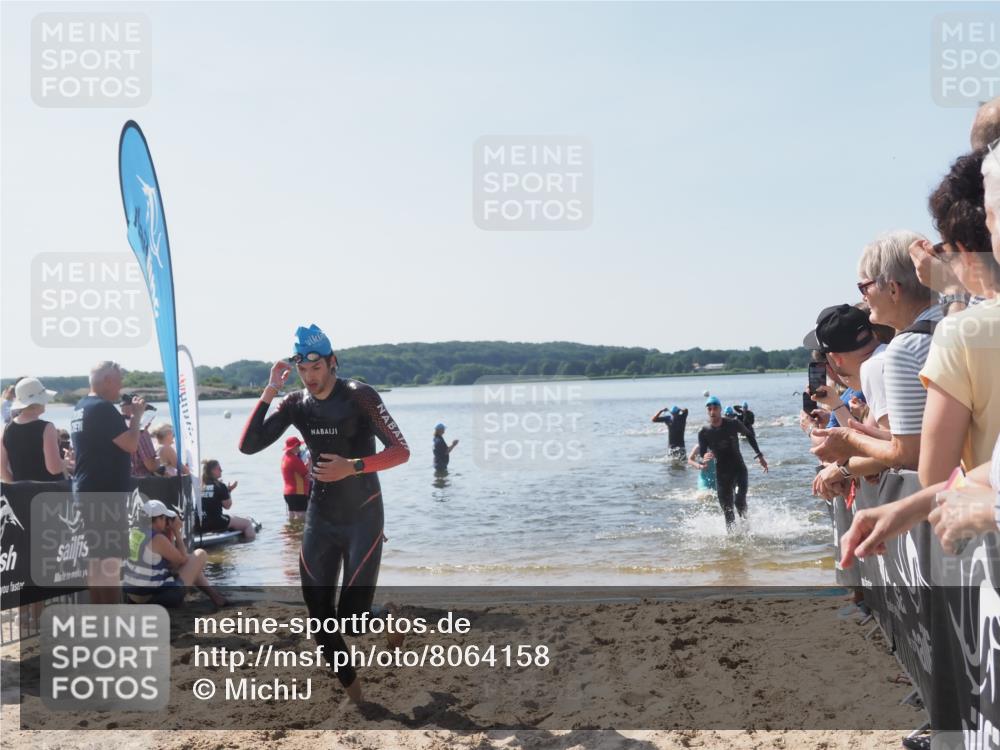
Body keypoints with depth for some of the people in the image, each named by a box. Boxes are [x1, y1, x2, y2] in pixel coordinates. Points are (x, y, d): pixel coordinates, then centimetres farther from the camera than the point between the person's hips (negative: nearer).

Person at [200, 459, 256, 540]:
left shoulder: (199, 485, 7)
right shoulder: (220, 486, -10)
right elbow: (227, 506, -3)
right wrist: (229, 491, 8)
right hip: (216, 523, -7)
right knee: (247, 522, 6)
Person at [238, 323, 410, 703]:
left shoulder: (359, 396, -13)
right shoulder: (296, 403, 1)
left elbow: (401, 451, -15)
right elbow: (248, 445, -5)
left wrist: (353, 466, -29)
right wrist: (269, 392, -12)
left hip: (362, 517, -5)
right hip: (319, 517, 5)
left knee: (352, 613, -9)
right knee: (318, 611, 6)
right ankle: (351, 687, 23)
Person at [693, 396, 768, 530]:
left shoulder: (733, 424, -7)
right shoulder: (703, 432, -6)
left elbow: (749, 435, 12)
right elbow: (701, 454, -8)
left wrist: (759, 455, 13)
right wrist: (703, 461, -33)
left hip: (739, 469, -1)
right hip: (721, 473, 1)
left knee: (740, 501, -20)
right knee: (727, 508, 2)